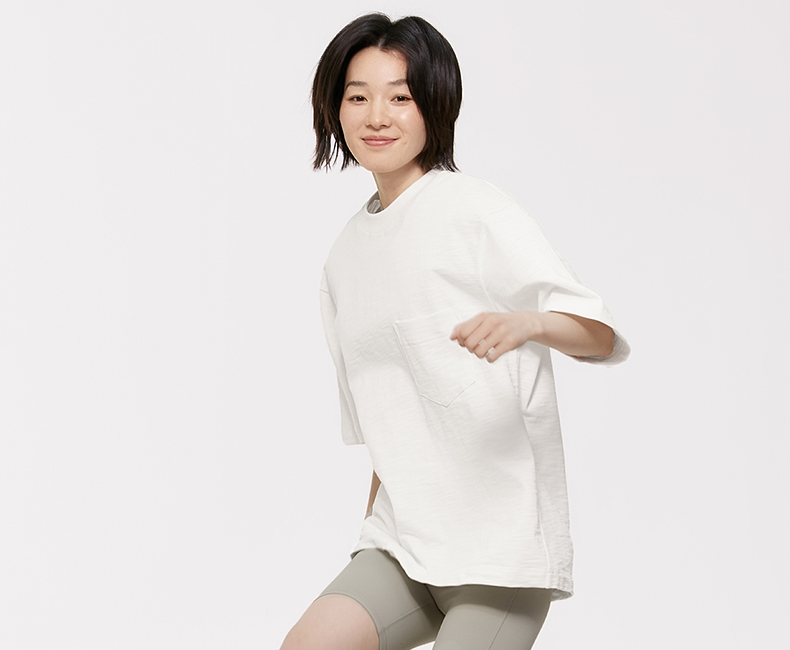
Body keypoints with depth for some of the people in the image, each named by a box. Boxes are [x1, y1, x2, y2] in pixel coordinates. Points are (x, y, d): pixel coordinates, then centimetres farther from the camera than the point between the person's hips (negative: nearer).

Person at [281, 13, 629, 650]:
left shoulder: (475, 208, -6)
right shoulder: (345, 258, 15)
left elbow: (600, 331, -12)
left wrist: (528, 322, -32)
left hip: (502, 536, -5)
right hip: (401, 540, 5)